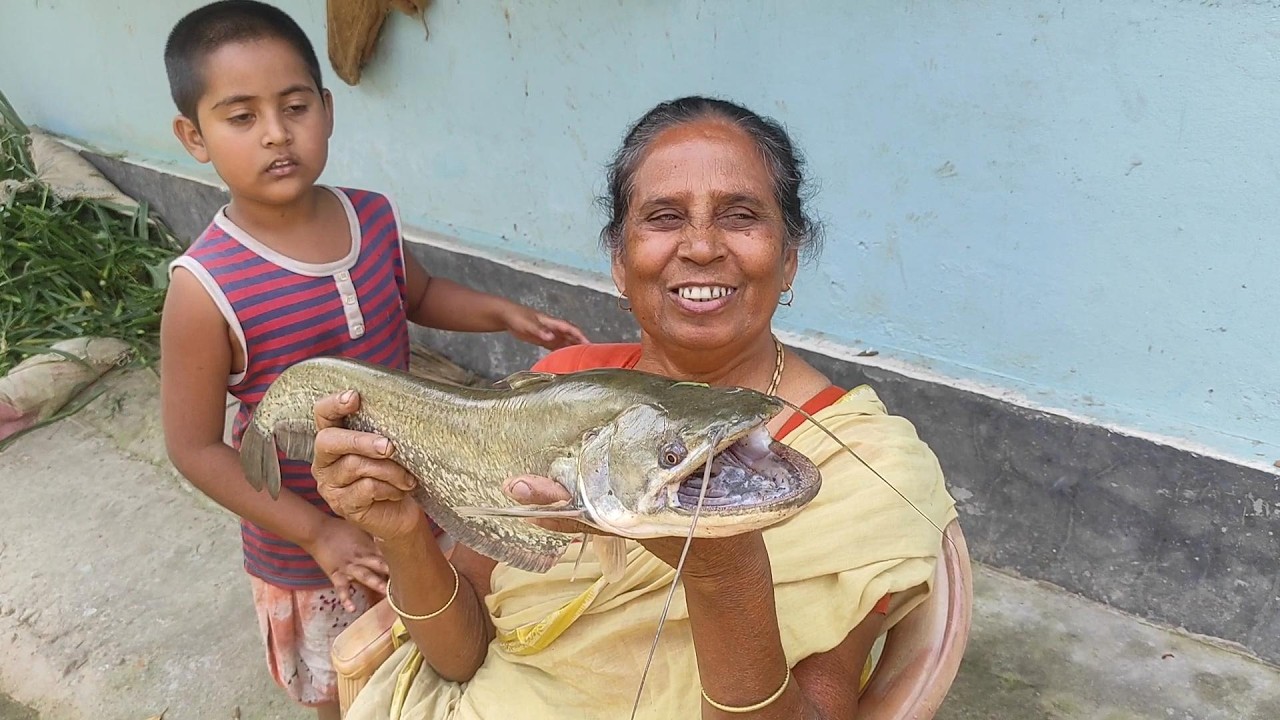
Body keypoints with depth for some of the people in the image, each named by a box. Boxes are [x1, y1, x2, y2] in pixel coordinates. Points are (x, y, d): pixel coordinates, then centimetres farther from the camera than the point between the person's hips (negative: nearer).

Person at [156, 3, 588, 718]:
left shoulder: (375, 217, -11)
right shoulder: (207, 287, -26)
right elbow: (196, 447, -18)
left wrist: (504, 313, -5)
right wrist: (317, 531, -22)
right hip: (306, 541, -4)